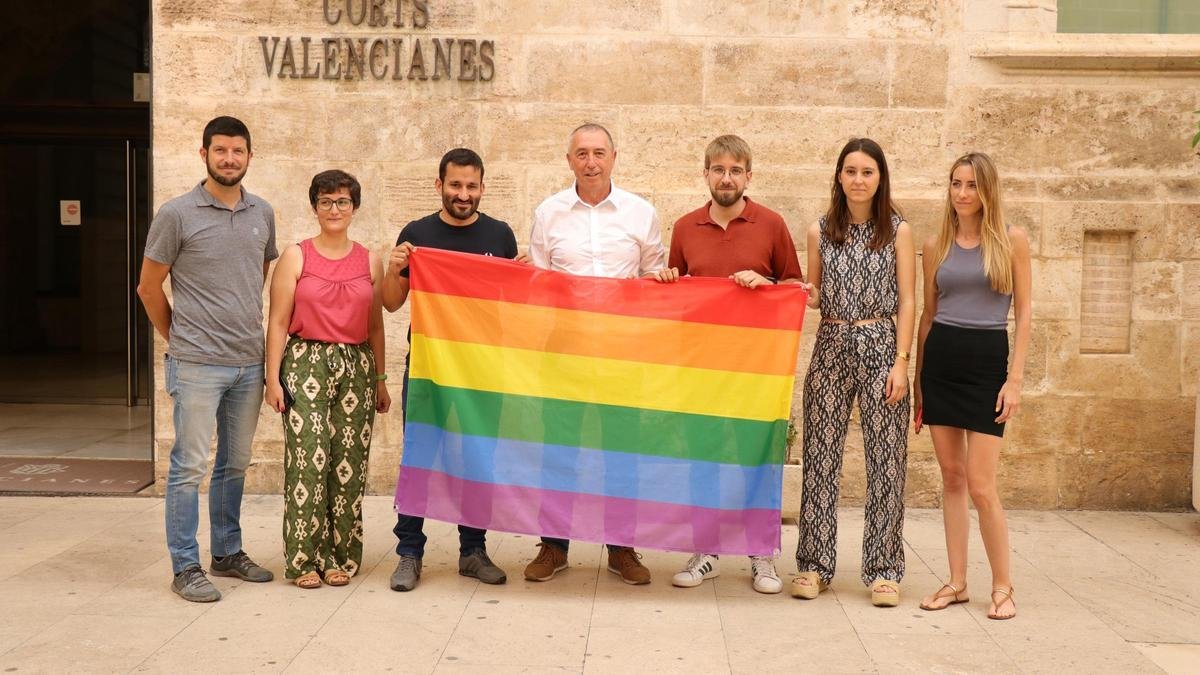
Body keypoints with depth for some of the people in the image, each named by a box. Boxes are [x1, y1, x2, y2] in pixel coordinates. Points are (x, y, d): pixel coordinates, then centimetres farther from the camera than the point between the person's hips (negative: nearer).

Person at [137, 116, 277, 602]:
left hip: (249, 362, 5)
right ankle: (185, 567, 9)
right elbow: (149, 288, 0)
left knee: (235, 464, 14)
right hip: (198, 365, -5)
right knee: (190, 466, 0)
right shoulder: (177, 214, -6)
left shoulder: (263, 214, 7)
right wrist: (180, 341, 7)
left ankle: (228, 553, 27)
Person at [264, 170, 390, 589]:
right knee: (307, 458, -8)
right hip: (306, 364, -3)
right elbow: (278, 322, 1)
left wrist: (380, 380, 12)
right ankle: (304, 559, 2)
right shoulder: (295, 256, 4)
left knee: (349, 462, 2)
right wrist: (273, 378, -5)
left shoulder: (370, 261, 11)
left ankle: (342, 556, 14)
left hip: (356, 367, 3)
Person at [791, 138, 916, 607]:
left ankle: (883, 569, 9)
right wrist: (801, 294, -8)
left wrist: (901, 362, -7)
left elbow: (907, 302, 0)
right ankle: (815, 565, 13)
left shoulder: (898, 231, 3)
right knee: (820, 457, 3)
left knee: (885, 461, -1)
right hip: (831, 347, 2)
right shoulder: (820, 231, 8)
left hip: (881, 345, -2)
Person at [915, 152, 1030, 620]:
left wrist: (1015, 379, -8)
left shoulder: (1011, 240, 0)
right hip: (940, 359, 3)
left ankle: (1002, 586, 10)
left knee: (980, 485, -6)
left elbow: (1023, 313, 0)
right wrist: (918, 380, 11)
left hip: (988, 361, -3)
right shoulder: (936, 246, 9)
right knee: (951, 477, 7)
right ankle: (957, 582, 16)